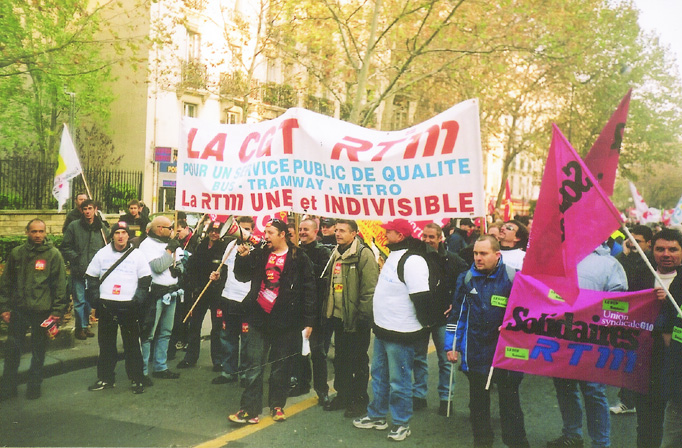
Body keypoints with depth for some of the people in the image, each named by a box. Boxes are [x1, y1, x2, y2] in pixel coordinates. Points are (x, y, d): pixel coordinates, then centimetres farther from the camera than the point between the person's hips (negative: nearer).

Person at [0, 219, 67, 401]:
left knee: (38, 350, 10)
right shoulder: (16, 253, 4)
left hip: (42, 310, -2)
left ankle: (34, 386, 24)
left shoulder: (53, 254, -4)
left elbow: (60, 284, -4)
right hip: (19, 309, 3)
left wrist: (57, 311, -8)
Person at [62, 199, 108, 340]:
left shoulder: (102, 226, 5)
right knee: (80, 300, 1)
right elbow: (66, 248, 2)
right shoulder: (74, 226, -1)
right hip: (78, 270, -3)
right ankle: (80, 327, 13)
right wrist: (75, 259, -8)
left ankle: (85, 325, 26)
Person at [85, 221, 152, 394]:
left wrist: (138, 299, -7)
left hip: (129, 306, -2)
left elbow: (145, 279, 4)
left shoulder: (137, 255, 2)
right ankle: (105, 378, 22)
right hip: (106, 305, 2)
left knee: (132, 344, 1)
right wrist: (96, 296, 1)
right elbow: (91, 276, 13)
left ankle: (137, 379, 10)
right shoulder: (102, 253, 7)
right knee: (106, 343, 10)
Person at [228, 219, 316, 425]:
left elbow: (308, 290, -4)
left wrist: (308, 321, -7)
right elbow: (242, 276, 13)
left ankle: (277, 406, 25)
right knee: (254, 366, 3)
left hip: (285, 321, -3)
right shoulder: (259, 254, 7)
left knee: (280, 366, 10)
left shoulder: (299, 259, -5)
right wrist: (243, 257, -6)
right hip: (259, 318, 3)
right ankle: (249, 410, 7)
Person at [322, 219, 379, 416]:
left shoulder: (363, 254, -13)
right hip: (338, 317, 8)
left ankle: (360, 400, 17)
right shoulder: (335, 254, 12)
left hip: (356, 319, -8)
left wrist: (363, 315, -19)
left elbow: (370, 288, -18)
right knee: (340, 358, 17)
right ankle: (342, 395, 31)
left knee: (358, 360, 4)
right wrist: (328, 310, 15)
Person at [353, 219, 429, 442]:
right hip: (383, 328, 10)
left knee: (398, 380, 3)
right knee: (379, 374, 20)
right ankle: (377, 416, 34)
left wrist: (424, 327, -15)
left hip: (401, 333, -10)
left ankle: (401, 423, 19)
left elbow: (421, 297, -24)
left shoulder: (412, 261, -22)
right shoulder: (393, 256, 11)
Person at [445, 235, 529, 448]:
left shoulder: (512, 278, -9)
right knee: (478, 401, 16)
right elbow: (457, 314, 8)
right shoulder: (467, 278, 2)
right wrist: (452, 345, 5)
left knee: (509, 400, 9)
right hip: (475, 353, 3)